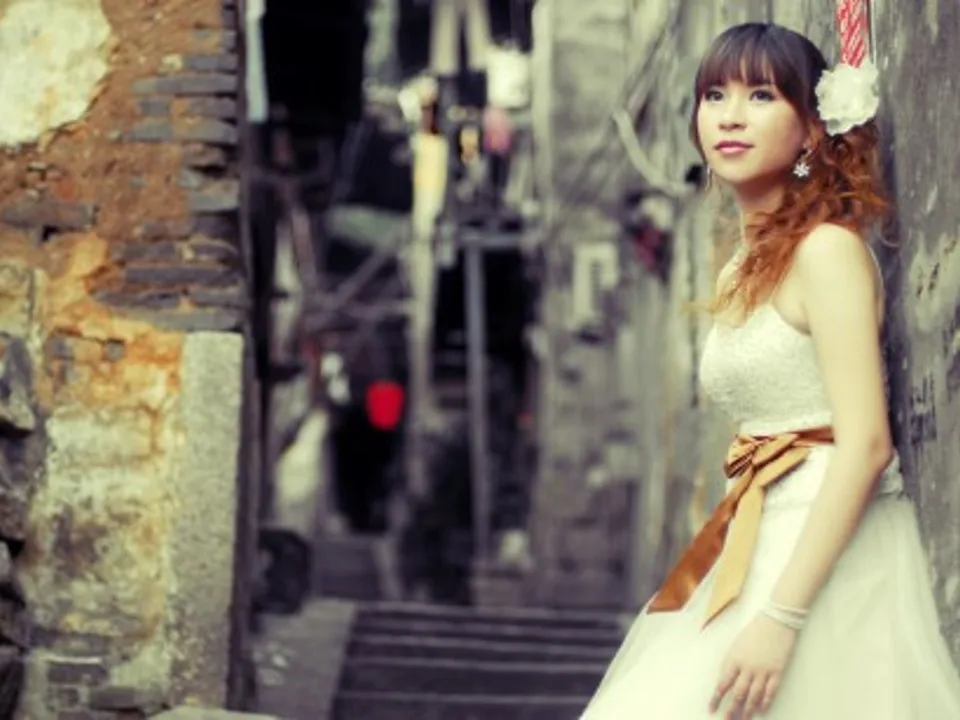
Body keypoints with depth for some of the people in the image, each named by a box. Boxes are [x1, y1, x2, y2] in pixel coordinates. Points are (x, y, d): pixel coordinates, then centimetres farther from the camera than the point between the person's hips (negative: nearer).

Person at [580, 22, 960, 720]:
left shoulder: (827, 249, -11)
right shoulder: (741, 271, 14)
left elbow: (865, 443, -19)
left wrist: (779, 617, -23)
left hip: (827, 563, -8)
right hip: (759, 553, 8)